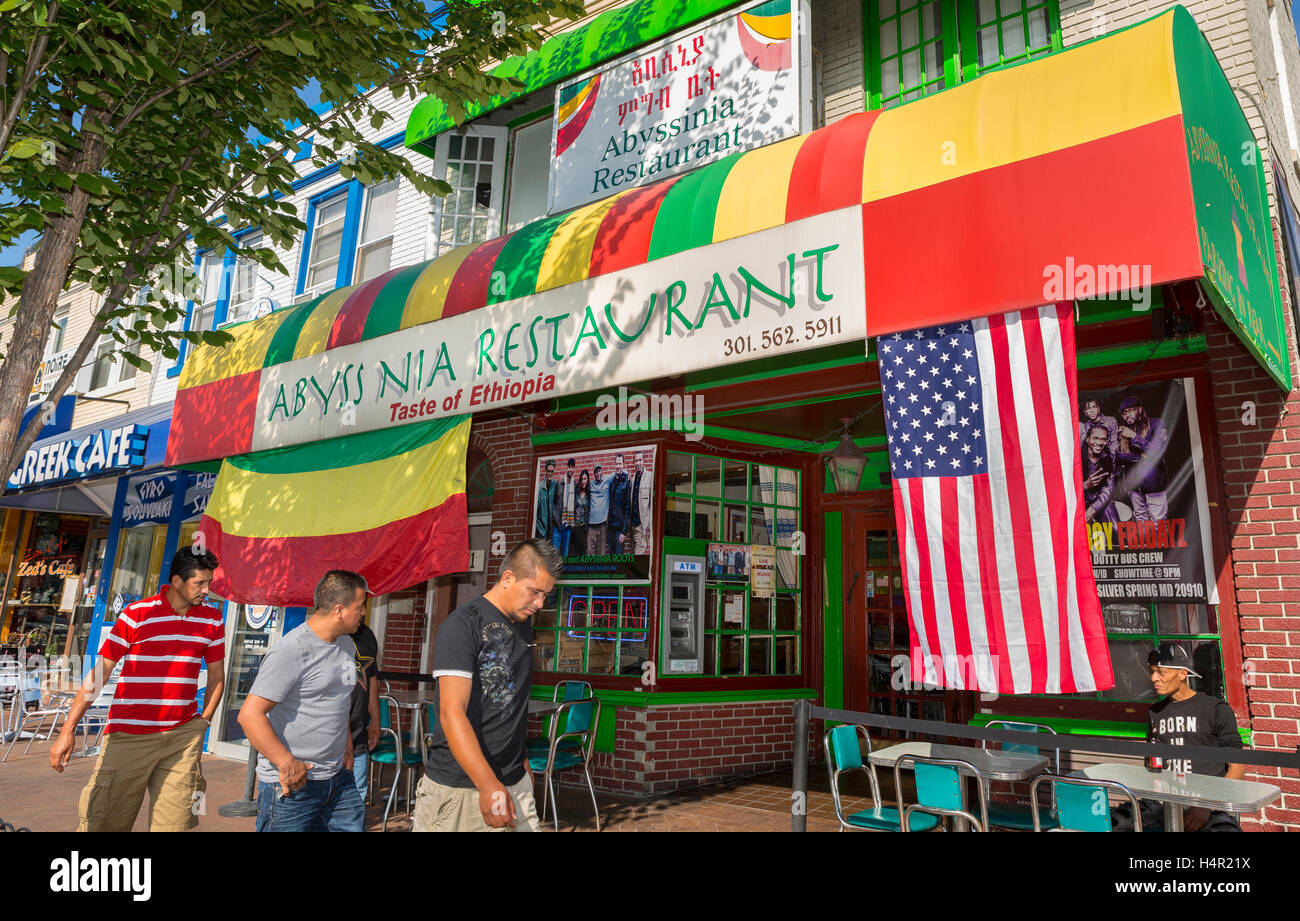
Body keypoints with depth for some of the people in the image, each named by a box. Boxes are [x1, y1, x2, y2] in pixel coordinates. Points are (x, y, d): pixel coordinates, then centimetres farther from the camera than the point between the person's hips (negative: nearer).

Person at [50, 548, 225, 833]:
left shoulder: (212, 620, 6)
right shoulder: (136, 615, -4)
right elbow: (98, 674, -2)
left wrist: (203, 721, 5)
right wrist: (68, 730, -5)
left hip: (182, 738, 2)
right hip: (129, 736, -2)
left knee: (173, 824, 1)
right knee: (102, 823, 3)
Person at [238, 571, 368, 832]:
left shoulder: (347, 644, 10)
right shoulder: (291, 651, -18)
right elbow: (249, 715, -22)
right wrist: (287, 764, -21)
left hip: (339, 776, 8)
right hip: (293, 783, -8)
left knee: (354, 826, 8)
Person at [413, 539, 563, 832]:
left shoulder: (524, 627, 9)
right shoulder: (462, 625, -14)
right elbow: (452, 714, -22)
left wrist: (522, 761, 17)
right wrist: (489, 785, -29)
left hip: (516, 783, 6)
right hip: (458, 787, -6)